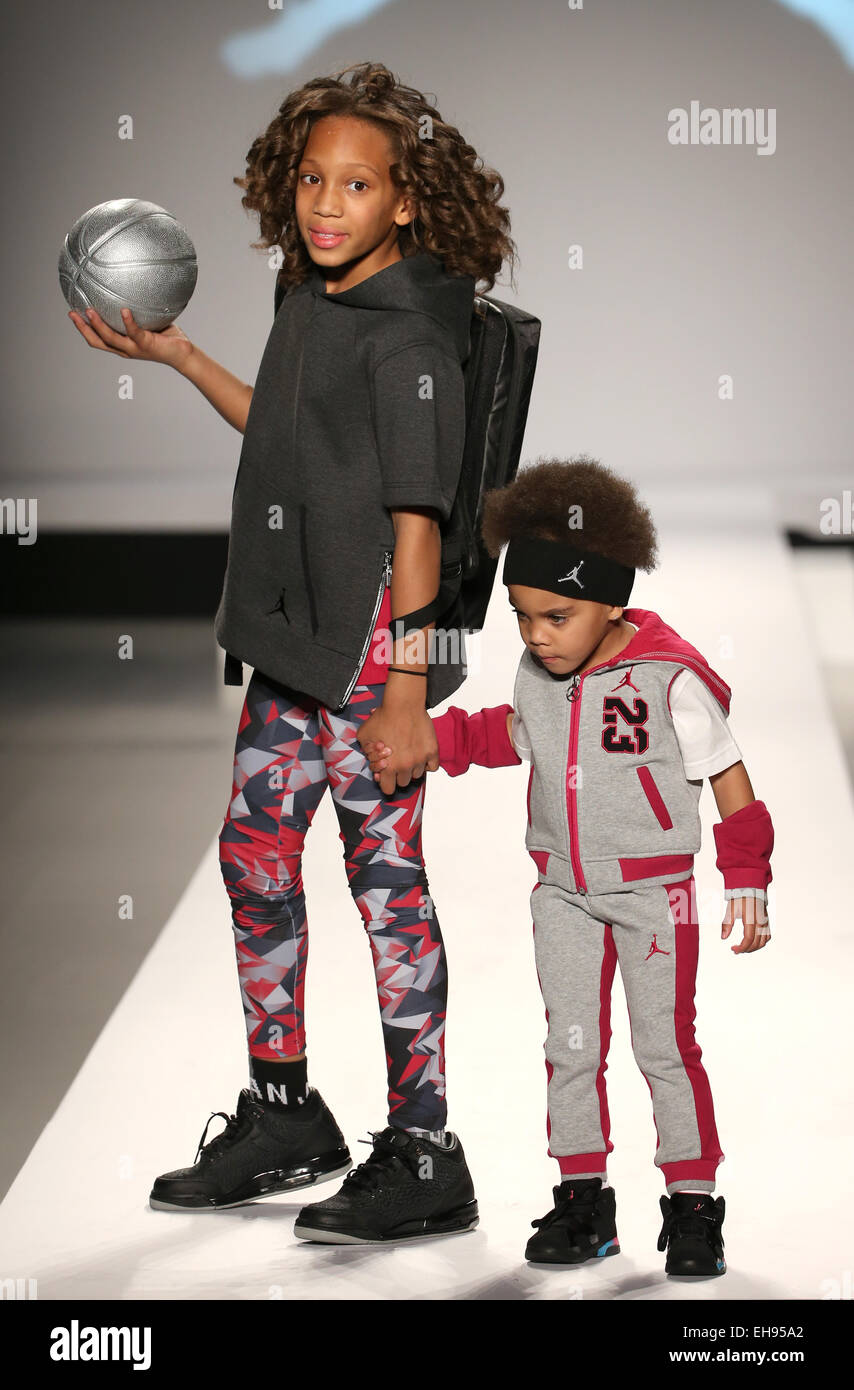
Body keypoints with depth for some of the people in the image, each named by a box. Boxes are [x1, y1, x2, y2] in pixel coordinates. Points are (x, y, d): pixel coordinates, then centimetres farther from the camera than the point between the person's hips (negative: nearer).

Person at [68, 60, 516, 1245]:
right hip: (293, 634, 9)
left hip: (373, 643, -9)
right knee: (254, 855, 14)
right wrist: (175, 355, 27)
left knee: (384, 879, -4)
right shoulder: (311, 303, 11)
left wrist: (407, 691, -21)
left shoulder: (408, 340, -15)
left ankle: (424, 1161, 5)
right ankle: (283, 1119, 29)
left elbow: (416, 517, -18)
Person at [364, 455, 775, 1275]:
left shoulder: (671, 677, -16)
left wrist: (745, 883, -8)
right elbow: (515, 736, 22)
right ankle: (582, 1201, 17)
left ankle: (692, 1206, 10)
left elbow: (727, 775, -8)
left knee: (665, 1047, 0)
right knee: (571, 1046, 7)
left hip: (655, 890, -5)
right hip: (564, 891, 5)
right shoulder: (539, 675, 0)